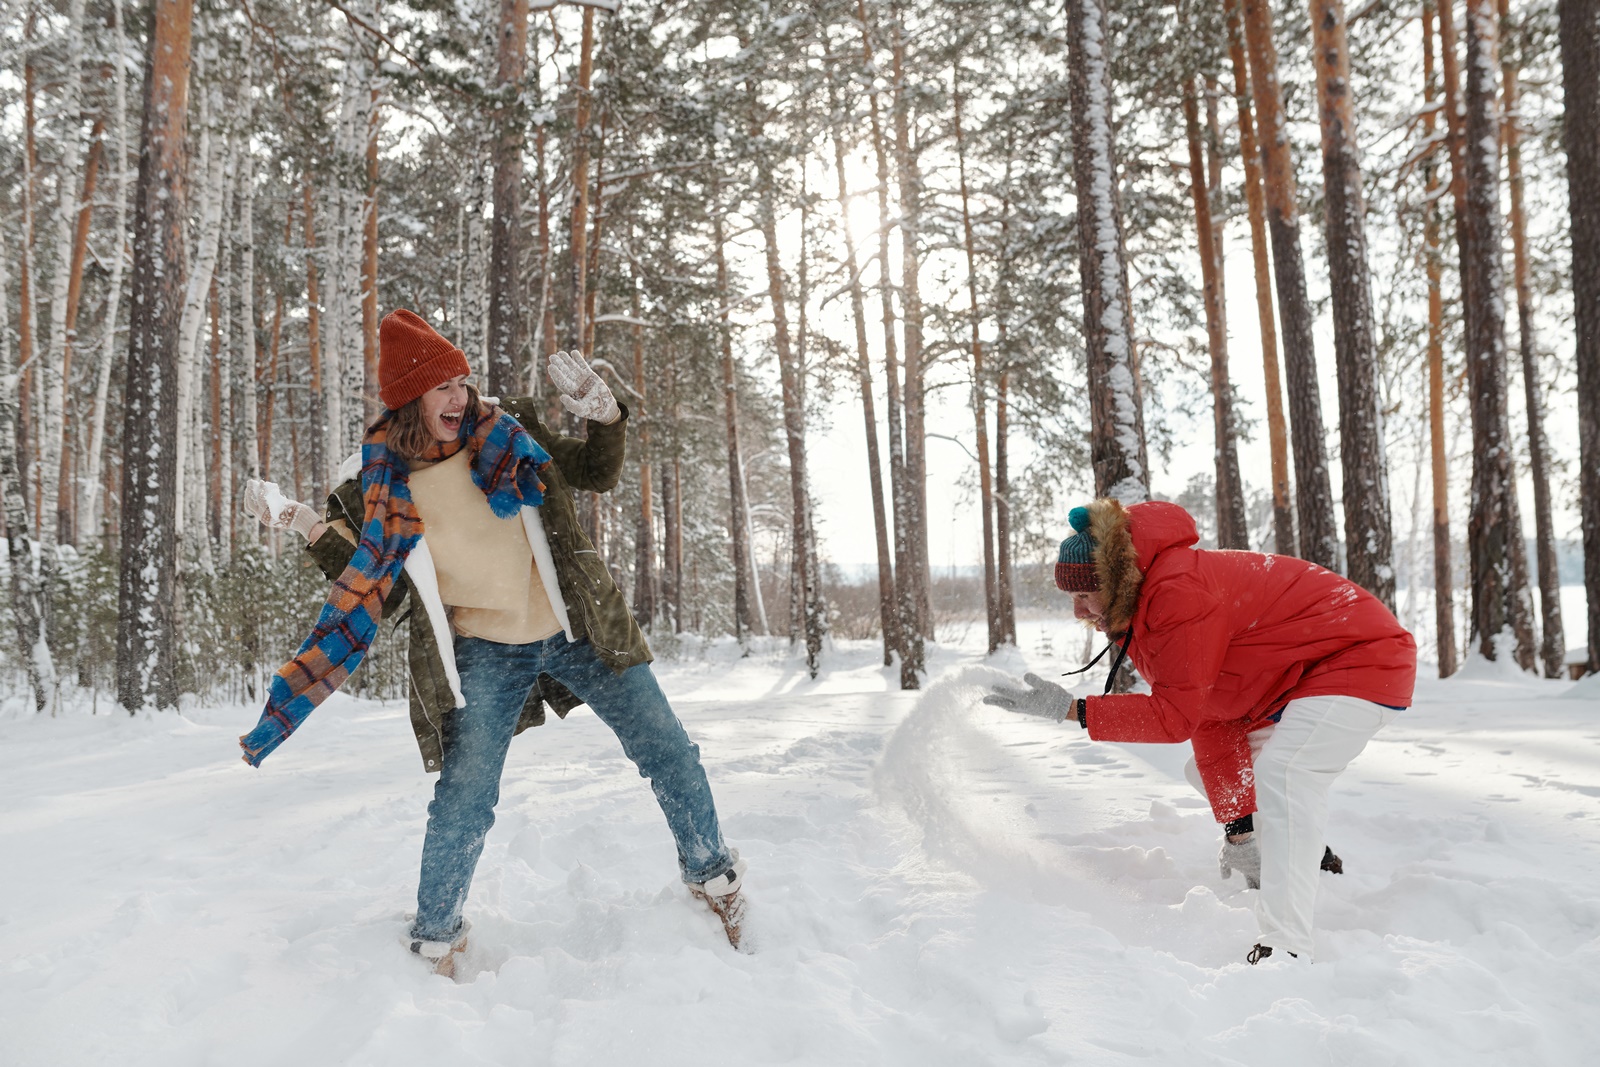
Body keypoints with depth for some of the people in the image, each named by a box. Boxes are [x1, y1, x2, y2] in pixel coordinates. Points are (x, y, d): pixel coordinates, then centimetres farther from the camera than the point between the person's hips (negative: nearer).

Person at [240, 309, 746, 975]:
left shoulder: (508, 432, -2)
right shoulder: (376, 485, -5)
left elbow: (597, 475, 7)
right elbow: (370, 591, -2)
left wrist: (604, 416, -11)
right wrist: (313, 530, -13)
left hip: (577, 630, 2)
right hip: (484, 655, -2)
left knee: (668, 752, 7)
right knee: (464, 800, -2)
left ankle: (713, 876, 31)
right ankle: (434, 940, 26)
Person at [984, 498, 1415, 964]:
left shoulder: (1179, 593, -30)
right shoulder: (1137, 616, 0)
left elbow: (1176, 715, -27)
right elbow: (1207, 720, -1)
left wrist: (1071, 709, -27)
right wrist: (1238, 827, -4)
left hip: (1364, 656, -10)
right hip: (1302, 676, 10)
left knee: (1282, 771, -30)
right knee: (1205, 770, 14)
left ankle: (1286, 947, -30)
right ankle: (1305, 854, 35)